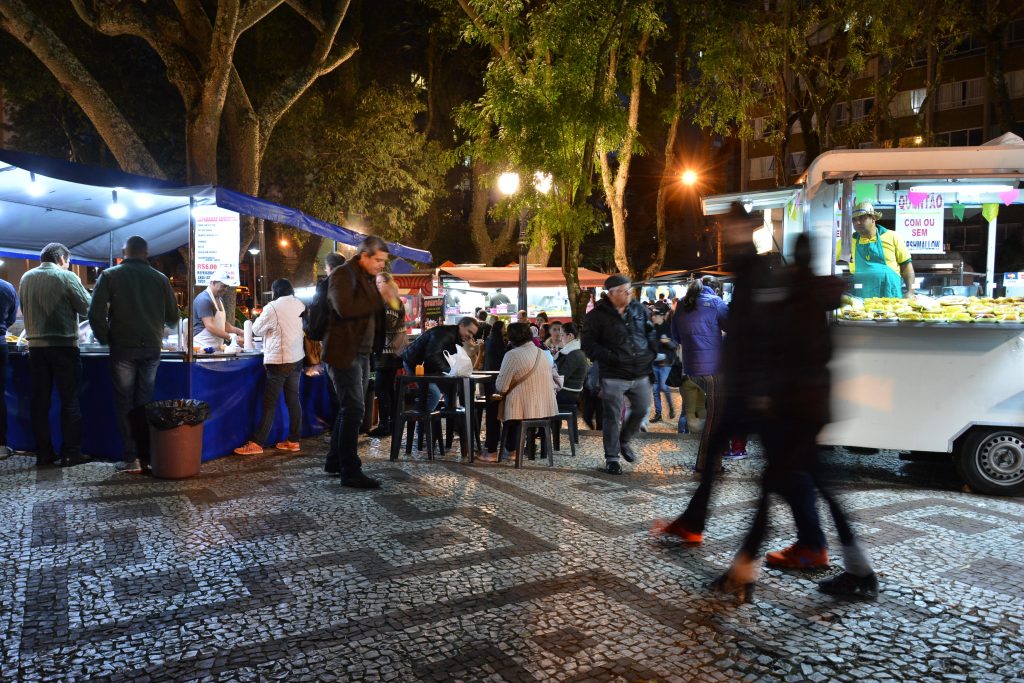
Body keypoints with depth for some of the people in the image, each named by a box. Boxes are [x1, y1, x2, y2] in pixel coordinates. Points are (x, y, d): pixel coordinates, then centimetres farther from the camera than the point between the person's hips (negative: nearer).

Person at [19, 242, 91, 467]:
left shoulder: (26, 278, 6)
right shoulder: (66, 277, -8)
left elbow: (24, 310, 14)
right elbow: (86, 308, -5)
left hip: (36, 345, 5)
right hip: (64, 345, -4)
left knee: (40, 402, 8)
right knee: (69, 401, 2)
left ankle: (43, 453, 12)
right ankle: (70, 453, 3)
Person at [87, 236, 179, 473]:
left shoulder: (110, 275, -1)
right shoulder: (160, 278, 5)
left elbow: (96, 313, -10)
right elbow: (173, 318, 8)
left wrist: (105, 338, 5)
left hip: (123, 348, -2)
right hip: (151, 348, 2)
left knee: (125, 403, 4)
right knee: (145, 403, 8)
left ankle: (131, 458, 1)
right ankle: (147, 457, 6)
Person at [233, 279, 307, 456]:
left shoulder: (273, 307, -11)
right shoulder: (300, 305, 5)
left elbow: (257, 330, 0)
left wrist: (260, 318, 18)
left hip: (278, 361, -6)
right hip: (296, 359, 6)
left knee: (270, 404, -4)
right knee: (293, 400, 9)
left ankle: (257, 443, 0)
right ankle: (294, 440, 13)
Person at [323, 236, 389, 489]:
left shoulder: (368, 278, 16)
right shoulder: (343, 274, -12)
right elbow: (345, 308, -28)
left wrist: (388, 303, 3)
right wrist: (379, 299, -21)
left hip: (362, 353, 9)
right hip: (344, 353, -9)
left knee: (349, 408, 15)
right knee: (354, 409, -10)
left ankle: (335, 461, 27)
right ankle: (350, 472, -5)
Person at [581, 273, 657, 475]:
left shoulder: (639, 309, 6)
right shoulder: (598, 315, -8)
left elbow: (651, 333, 19)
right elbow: (588, 344, -8)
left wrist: (651, 353, 4)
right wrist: (609, 357, -18)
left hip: (640, 374, 5)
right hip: (613, 377, -5)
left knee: (641, 409, 12)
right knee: (612, 417, -1)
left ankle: (623, 441, 37)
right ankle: (611, 458, 12)